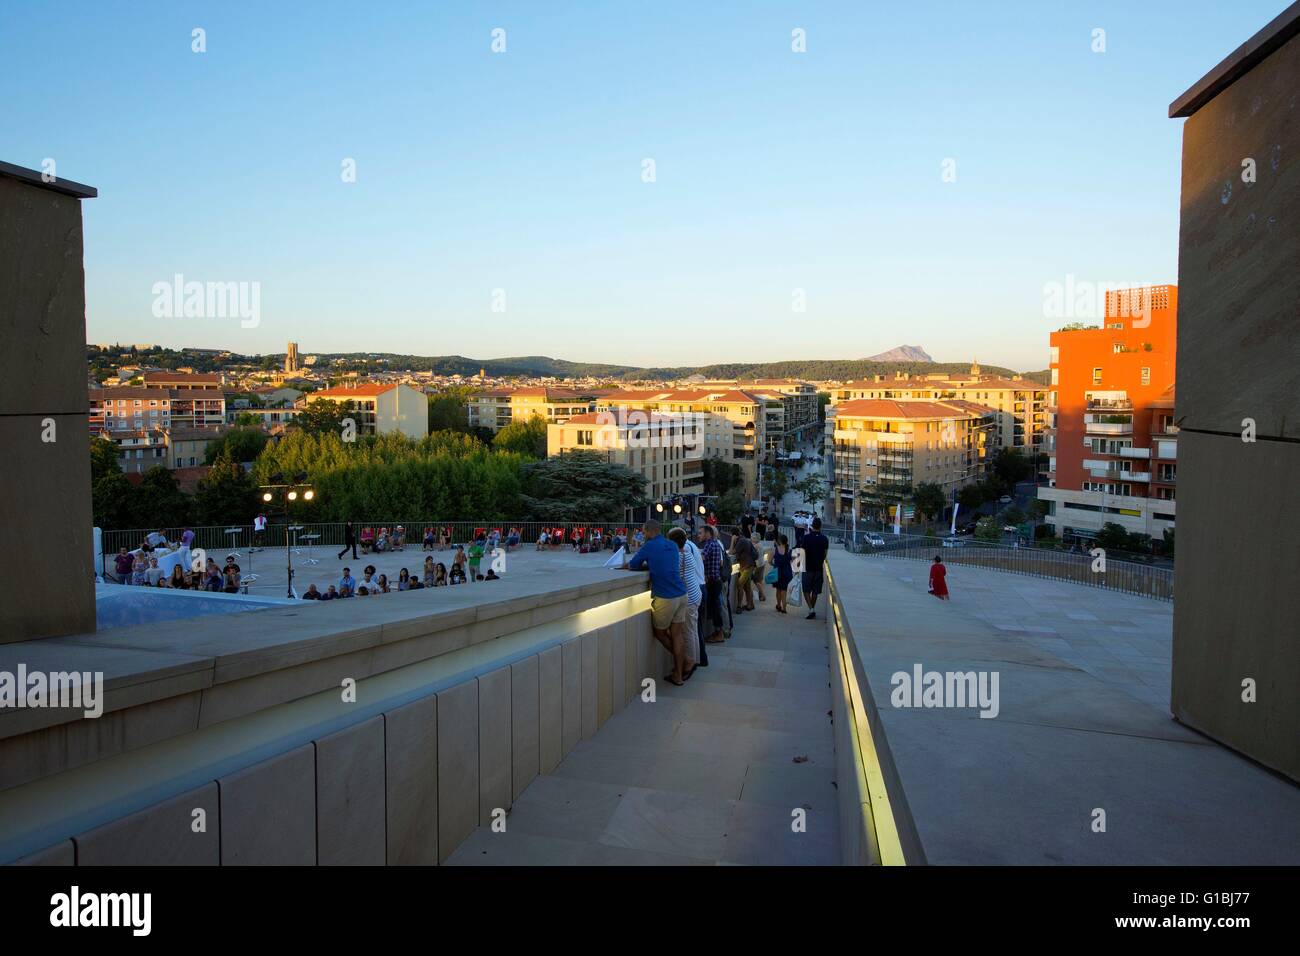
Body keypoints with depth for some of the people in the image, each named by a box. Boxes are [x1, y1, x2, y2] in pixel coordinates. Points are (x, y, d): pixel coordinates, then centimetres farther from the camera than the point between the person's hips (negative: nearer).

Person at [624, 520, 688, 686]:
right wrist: (648, 564, 18)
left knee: (659, 632, 16)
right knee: (676, 635, 10)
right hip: (681, 595, 6)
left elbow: (632, 565, 0)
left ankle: (682, 660, 23)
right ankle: (678, 675, 12)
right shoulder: (673, 546, 13)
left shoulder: (650, 546, -7)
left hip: (665, 598, -6)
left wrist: (629, 565, 20)